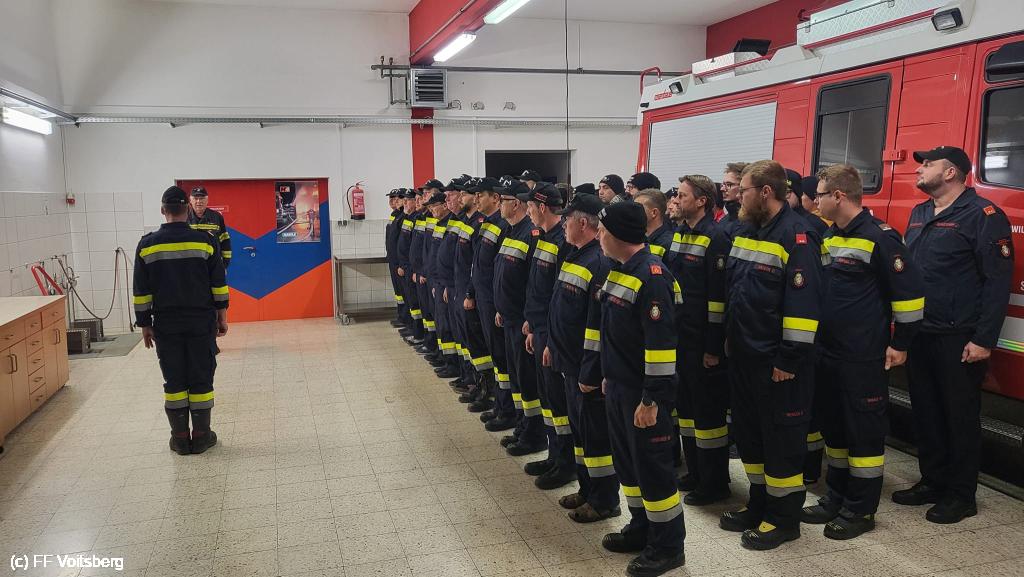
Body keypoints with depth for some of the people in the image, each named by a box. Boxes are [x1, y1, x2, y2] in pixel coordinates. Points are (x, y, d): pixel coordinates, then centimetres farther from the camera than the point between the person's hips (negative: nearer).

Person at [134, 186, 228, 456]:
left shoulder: (147, 245, -1)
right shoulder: (205, 241, -5)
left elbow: (141, 292, 2)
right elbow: (219, 285, -1)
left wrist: (144, 325, 10)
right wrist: (222, 316, 8)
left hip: (166, 325, 1)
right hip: (201, 322, -1)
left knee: (174, 381, 9)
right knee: (201, 379, 6)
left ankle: (180, 438, 14)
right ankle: (201, 436, 11)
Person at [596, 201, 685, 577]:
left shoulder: (652, 277, -21)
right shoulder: (618, 270, 9)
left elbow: (661, 344, -23)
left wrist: (652, 399, -22)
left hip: (643, 394, -9)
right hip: (618, 388, 9)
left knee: (652, 465, 2)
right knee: (627, 461, 19)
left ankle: (668, 546, 18)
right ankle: (642, 527, 36)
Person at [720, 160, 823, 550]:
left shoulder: (796, 236, -16)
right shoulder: (745, 232, 11)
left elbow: (804, 302, -21)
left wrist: (790, 359, -21)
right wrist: (730, 338, 17)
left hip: (777, 362, -9)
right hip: (743, 355, 9)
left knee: (781, 437, 4)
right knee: (749, 431, 17)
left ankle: (784, 518, 19)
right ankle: (759, 504, 33)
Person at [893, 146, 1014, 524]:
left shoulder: (983, 215, -10)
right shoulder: (919, 214, 13)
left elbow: (998, 280, -14)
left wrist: (984, 340, -18)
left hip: (959, 339, -7)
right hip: (919, 334, 7)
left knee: (960, 415, 4)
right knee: (925, 411, 14)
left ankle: (961, 496, 16)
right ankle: (932, 482, 28)